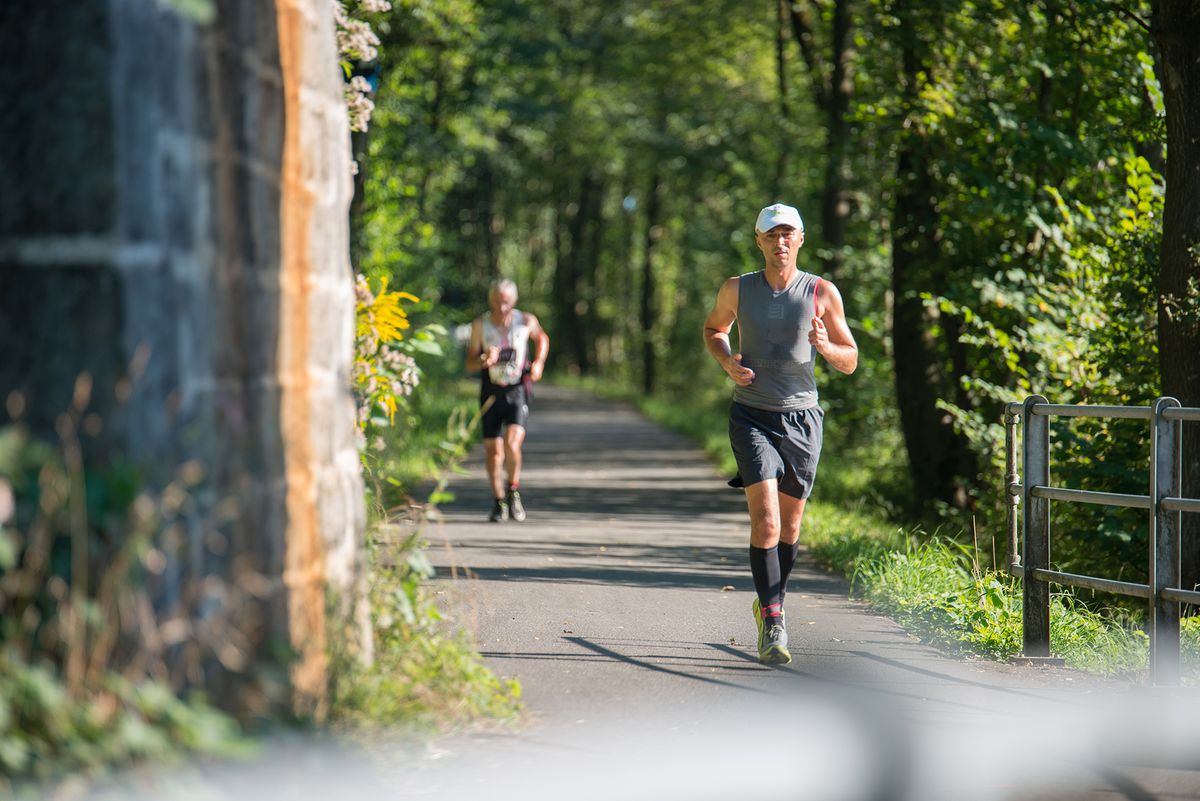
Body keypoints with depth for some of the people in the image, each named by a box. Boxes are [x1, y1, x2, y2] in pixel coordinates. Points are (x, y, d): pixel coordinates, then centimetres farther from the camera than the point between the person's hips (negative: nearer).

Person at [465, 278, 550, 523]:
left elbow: (542, 339, 19)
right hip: (491, 393, 2)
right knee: (493, 450, 5)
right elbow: (470, 363, 1)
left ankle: (513, 492, 2)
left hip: (517, 392, -1)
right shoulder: (480, 325, -3)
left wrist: (539, 363, 2)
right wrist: (484, 360, -21)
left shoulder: (526, 321, -3)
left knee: (512, 443, -21)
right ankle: (499, 502, 22)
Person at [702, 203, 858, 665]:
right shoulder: (737, 290, 0)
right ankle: (772, 625, -16)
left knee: (789, 524, 11)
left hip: (801, 418, 1)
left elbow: (850, 362, 4)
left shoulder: (822, 293, -1)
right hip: (751, 417, -1)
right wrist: (727, 361, -1)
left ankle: (771, 605, 33)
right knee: (765, 520, -16)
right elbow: (713, 328, 21)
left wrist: (825, 347, -18)